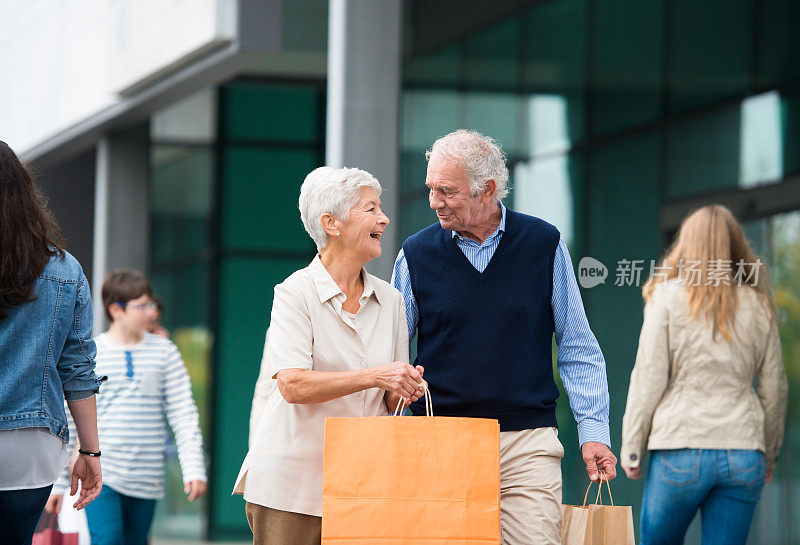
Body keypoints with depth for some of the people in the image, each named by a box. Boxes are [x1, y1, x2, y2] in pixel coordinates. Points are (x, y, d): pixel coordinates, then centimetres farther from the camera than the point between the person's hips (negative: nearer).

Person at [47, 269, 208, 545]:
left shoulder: (164, 352, 7)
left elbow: (183, 414, 7)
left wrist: (194, 469, -4)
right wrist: (58, 482, 5)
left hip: (146, 479, 3)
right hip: (100, 473, -3)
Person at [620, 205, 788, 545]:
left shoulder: (668, 298, 0)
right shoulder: (758, 306, 9)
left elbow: (648, 380, -3)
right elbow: (774, 387, 12)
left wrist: (631, 449, 4)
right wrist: (769, 455, 22)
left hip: (682, 449, -3)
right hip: (744, 453, 3)